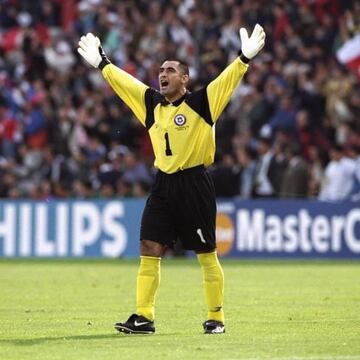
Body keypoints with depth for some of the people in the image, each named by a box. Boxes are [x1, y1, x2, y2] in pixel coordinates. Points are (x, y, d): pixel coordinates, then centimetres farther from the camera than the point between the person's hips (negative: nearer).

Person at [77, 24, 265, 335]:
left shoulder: (201, 102, -6)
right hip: (163, 184, 6)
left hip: (194, 184, -6)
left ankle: (216, 318, 9)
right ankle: (144, 317, 2)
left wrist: (245, 58, -30)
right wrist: (102, 63, 28)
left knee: (207, 254, 1)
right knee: (149, 249, -1)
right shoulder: (152, 103, 10)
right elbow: (123, 81, 22)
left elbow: (228, 80, -17)